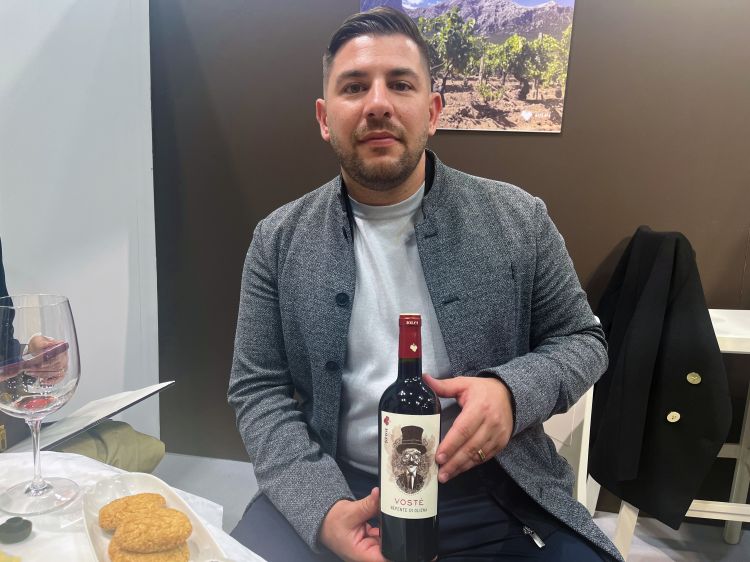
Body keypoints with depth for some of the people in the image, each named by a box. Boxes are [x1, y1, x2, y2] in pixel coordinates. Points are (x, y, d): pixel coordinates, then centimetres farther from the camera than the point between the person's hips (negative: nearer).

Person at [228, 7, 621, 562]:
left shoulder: (518, 218, -2)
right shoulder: (280, 240, -1)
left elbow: (581, 339, 5)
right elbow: (259, 389, -1)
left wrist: (512, 391, -16)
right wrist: (320, 507, -17)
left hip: (493, 494, 1)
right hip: (336, 491, 0)